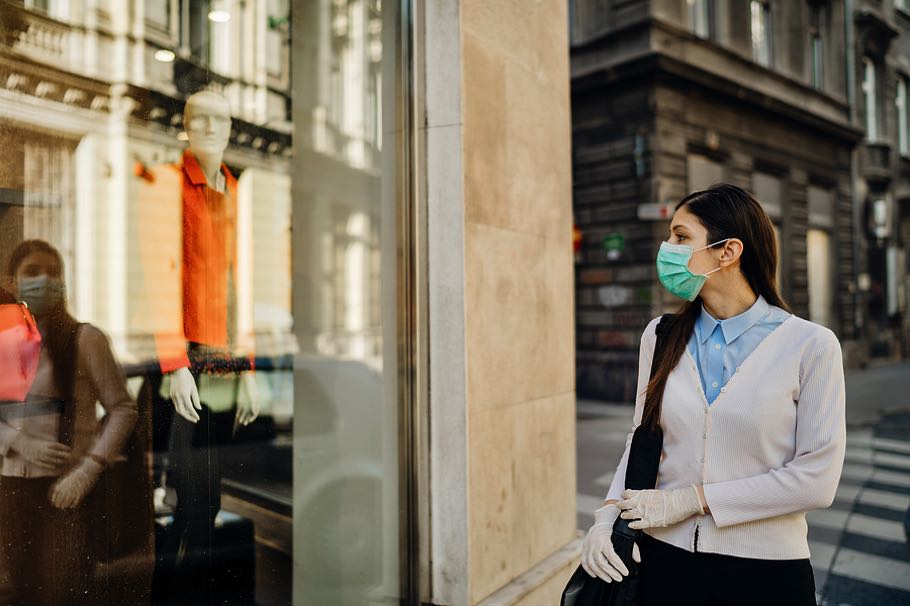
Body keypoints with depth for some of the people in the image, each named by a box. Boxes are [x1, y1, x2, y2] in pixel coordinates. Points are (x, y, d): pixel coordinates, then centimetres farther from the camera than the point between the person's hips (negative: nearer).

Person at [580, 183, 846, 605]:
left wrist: (691, 499, -15)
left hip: (766, 570, -2)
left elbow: (817, 478, -12)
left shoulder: (810, 345, -10)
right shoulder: (660, 337, -1)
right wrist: (608, 516, -10)